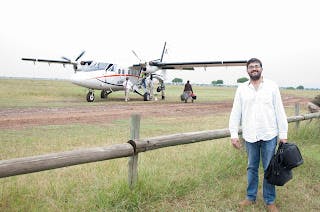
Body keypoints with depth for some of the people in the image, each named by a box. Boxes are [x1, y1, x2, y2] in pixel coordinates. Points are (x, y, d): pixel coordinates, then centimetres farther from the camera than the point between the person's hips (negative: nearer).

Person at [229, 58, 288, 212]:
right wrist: (234, 134, -2)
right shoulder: (241, 89, 3)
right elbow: (235, 113, 3)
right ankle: (251, 197, 28)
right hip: (249, 136, 1)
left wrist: (283, 134, -3)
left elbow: (279, 111, 0)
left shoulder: (272, 86, 0)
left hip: (269, 135, -1)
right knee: (251, 168, 13)